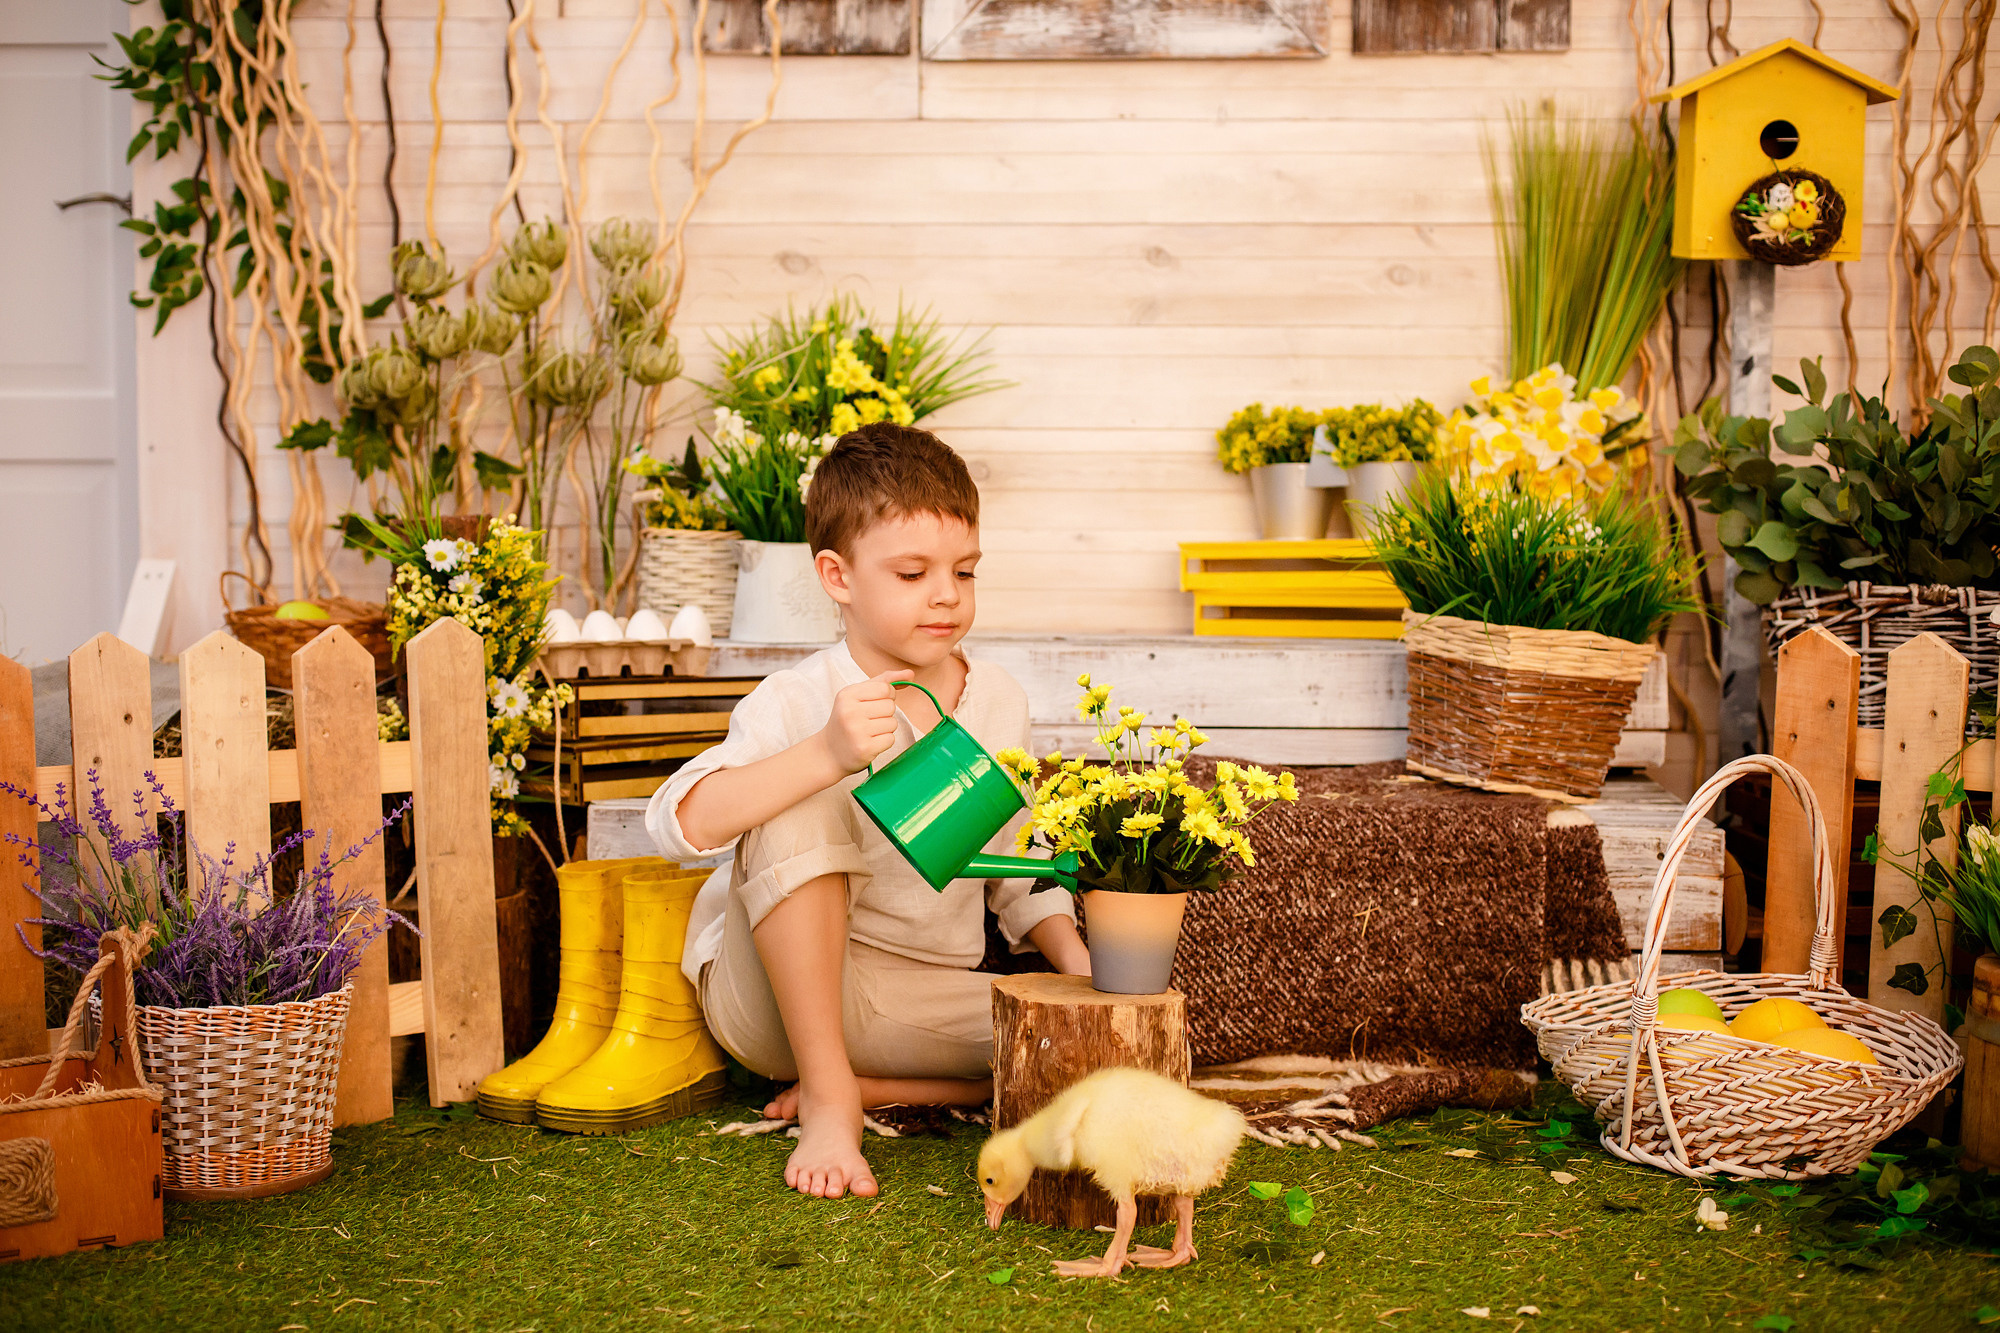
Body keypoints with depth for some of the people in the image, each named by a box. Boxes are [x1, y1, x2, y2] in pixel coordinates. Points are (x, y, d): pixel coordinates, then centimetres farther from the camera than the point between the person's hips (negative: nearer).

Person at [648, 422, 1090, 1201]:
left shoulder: (998, 703, 3)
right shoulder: (800, 704, -14)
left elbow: (1018, 871, 13)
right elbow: (678, 823, -30)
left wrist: (1077, 959, -5)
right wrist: (827, 755, -40)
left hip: (922, 999, 4)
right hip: (777, 989, -4)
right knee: (799, 814, -31)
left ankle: (869, 1086, -7)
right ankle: (829, 1097, -21)